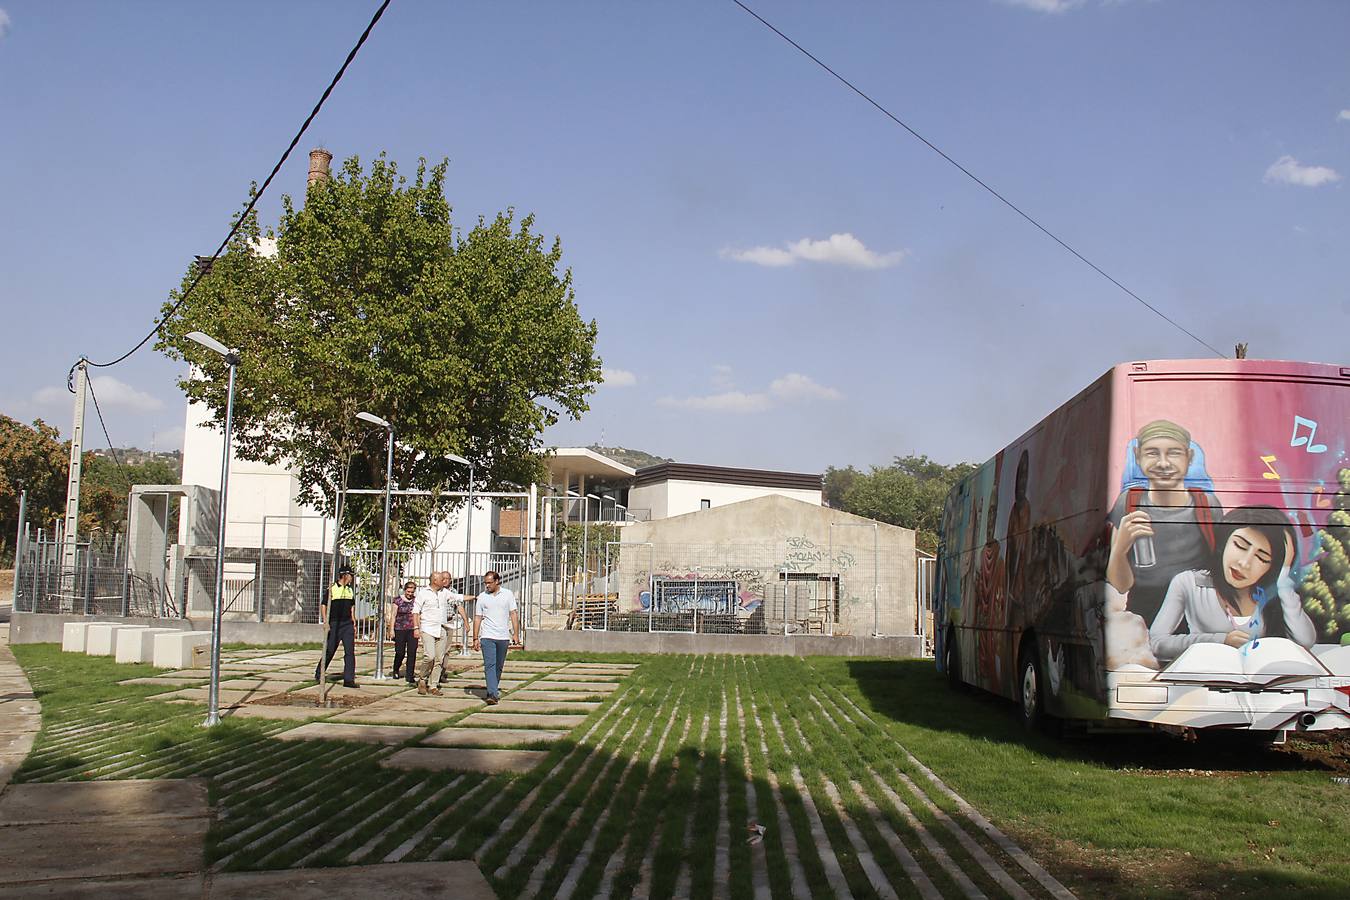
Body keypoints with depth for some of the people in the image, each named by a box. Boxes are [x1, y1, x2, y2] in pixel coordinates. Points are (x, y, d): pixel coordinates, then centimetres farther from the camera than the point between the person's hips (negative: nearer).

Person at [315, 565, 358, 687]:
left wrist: (354, 623, 16)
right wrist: (325, 622, -14)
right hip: (334, 624, -5)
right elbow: (323, 605, -5)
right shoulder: (332, 589, -4)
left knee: (350, 652, -3)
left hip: (347, 624, 5)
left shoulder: (350, 590, 14)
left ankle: (349, 679, -3)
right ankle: (319, 675, 20)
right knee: (329, 651, 3)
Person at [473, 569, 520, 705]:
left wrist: (516, 633, -2)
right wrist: (475, 638, 2)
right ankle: (493, 694, -19)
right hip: (487, 636, -1)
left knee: (499, 666, 11)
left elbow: (513, 614, 4)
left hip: (503, 637, 1)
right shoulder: (482, 597, 4)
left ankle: (494, 688, 29)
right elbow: (477, 618, 6)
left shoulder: (508, 594, 4)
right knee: (490, 665, -13)